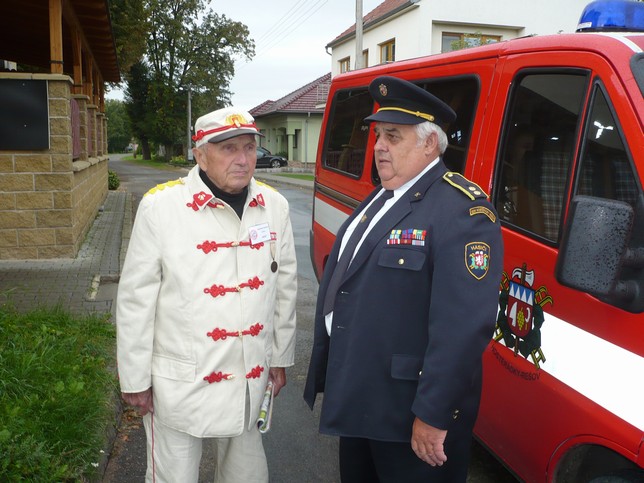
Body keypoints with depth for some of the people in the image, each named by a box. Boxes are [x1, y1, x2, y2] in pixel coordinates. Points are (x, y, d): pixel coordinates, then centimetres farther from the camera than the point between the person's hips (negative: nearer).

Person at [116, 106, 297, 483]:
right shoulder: (161, 206, -14)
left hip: (251, 381, 4)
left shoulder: (275, 206, -3)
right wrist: (135, 379, -3)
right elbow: (136, 300, -8)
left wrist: (280, 357, 11)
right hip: (180, 384, -3)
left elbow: (285, 287, 6)